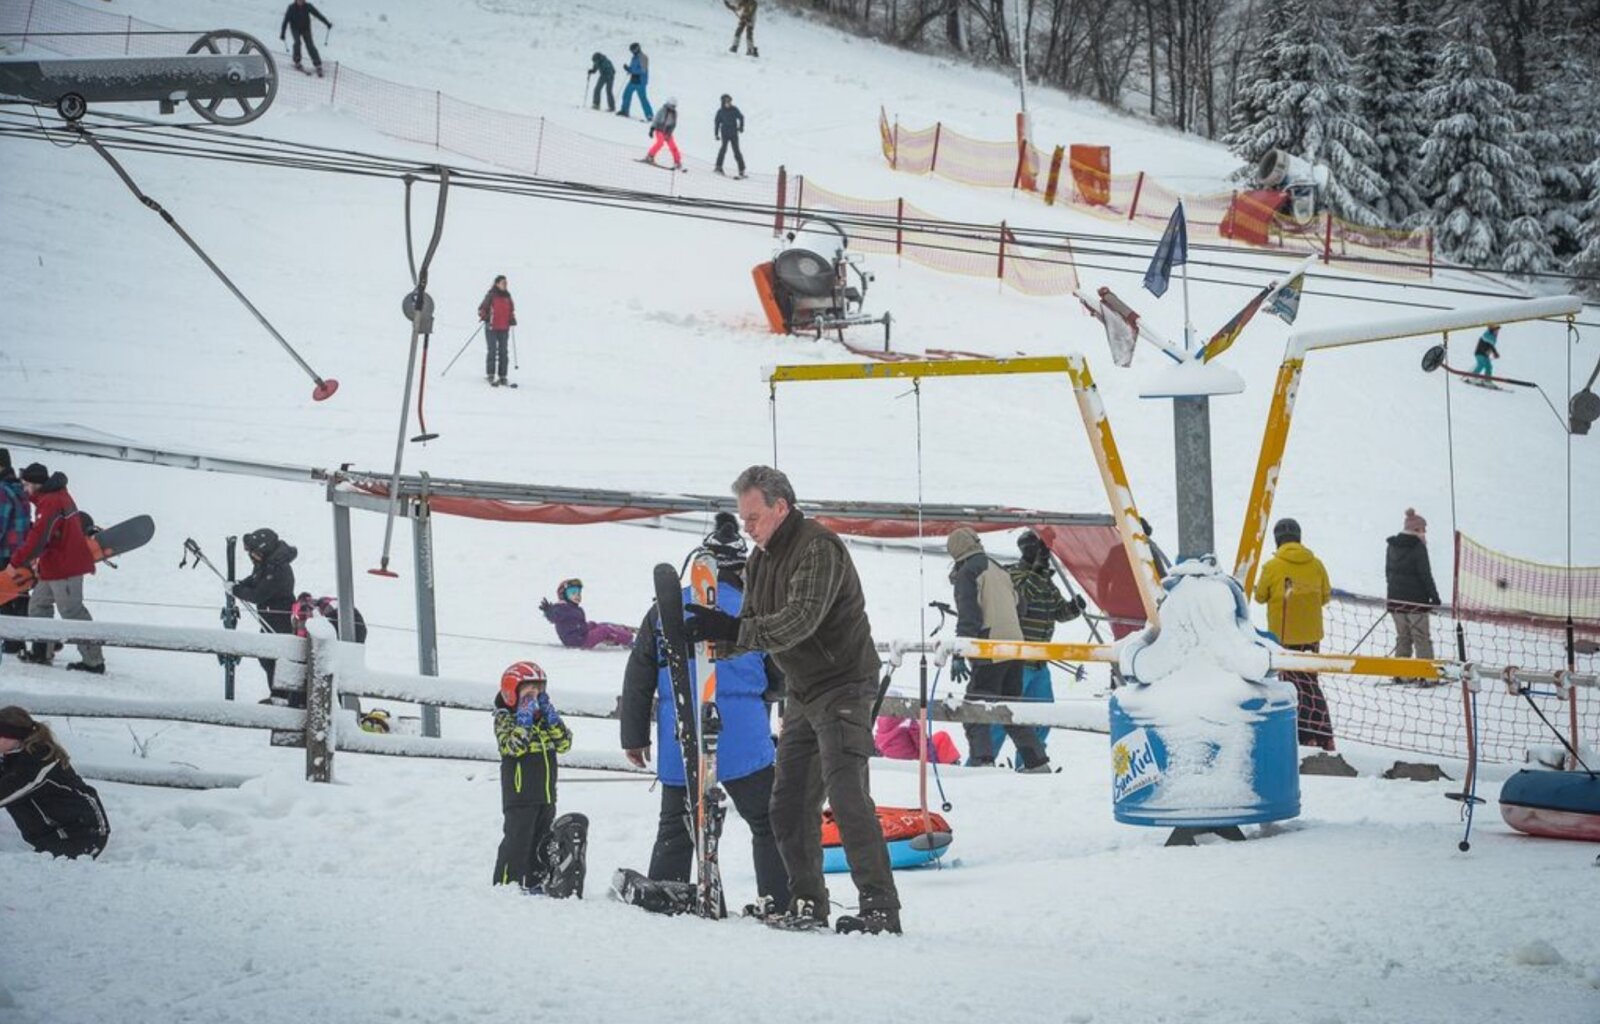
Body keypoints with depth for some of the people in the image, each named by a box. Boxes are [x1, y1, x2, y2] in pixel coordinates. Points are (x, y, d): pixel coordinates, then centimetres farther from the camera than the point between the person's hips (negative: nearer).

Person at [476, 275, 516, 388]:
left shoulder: (507, 296, 10)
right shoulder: (491, 295, -5)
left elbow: (511, 310, 23)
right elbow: (482, 308, -2)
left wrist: (512, 319, 7)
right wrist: (484, 317, -20)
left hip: (504, 329, 5)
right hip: (492, 328, -5)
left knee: (503, 352, 5)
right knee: (492, 351, -9)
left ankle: (502, 376, 9)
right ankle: (490, 375, -6)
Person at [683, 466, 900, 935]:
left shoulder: (819, 547, -18)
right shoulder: (762, 559, 11)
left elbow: (802, 619, -29)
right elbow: (753, 627, 9)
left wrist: (735, 630, -36)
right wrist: (719, 638, -13)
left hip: (843, 686, -9)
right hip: (802, 693, 9)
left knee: (847, 797, -17)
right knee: (790, 803, 8)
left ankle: (881, 906, -17)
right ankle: (807, 904, 16)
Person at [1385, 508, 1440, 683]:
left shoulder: (1392, 546, 7)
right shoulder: (1418, 547, -14)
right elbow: (1425, 575, -13)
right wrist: (1434, 596, -3)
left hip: (1395, 598, 6)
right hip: (1416, 600, -6)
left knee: (1402, 636, 15)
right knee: (1421, 637, 1)